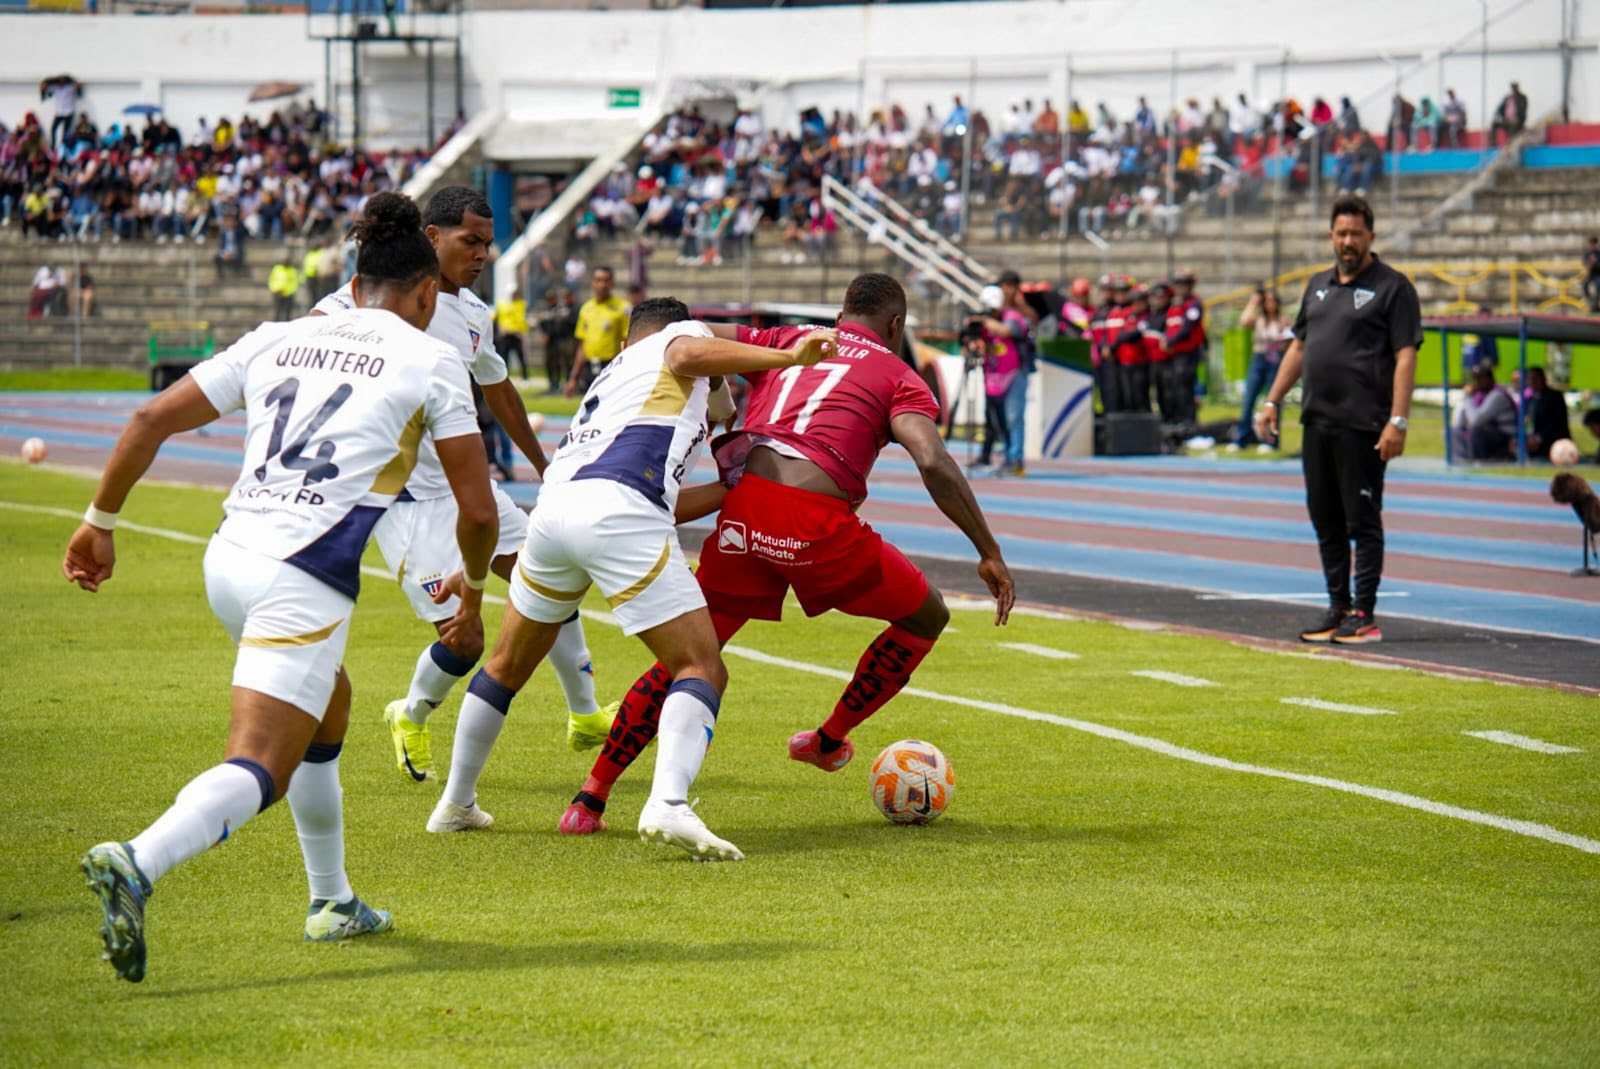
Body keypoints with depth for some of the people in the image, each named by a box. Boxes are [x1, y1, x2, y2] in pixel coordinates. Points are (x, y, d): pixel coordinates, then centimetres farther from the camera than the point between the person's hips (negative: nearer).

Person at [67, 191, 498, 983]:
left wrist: (101, 521, 21)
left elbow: (152, 420, 11)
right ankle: (136, 865, -38)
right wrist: (472, 582, 23)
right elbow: (477, 507, 3)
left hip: (229, 560, 7)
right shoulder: (429, 361, 3)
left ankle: (332, 902, 36)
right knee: (258, 771, -11)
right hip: (304, 583, -7)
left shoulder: (278, 340, 15)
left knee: (326, 706, 30)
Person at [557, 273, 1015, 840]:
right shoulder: (899, 377, 12)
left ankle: (589, 799, 9)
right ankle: (829, 740, 32)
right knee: (926, 618, 21)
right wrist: (989, 552, -1)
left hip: (741, 512, 4)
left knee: (685, 656, 16)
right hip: (816, 523, -4)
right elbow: (933, 464, -5)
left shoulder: (783, 342, 25)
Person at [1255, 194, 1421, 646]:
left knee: (1362, 520, -4)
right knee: (1325, 520, 11)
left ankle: (1364, 616, 0)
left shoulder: (1392, 287, -4)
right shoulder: (1319, 285, 17)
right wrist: (1272, 401, 16)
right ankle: (1338, 608, 19)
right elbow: (1299, 347, 24)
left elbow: (1405, 357, -9)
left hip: (1362, 424, -7)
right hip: (1317, 422, 7)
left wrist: (1397, 422, -17)